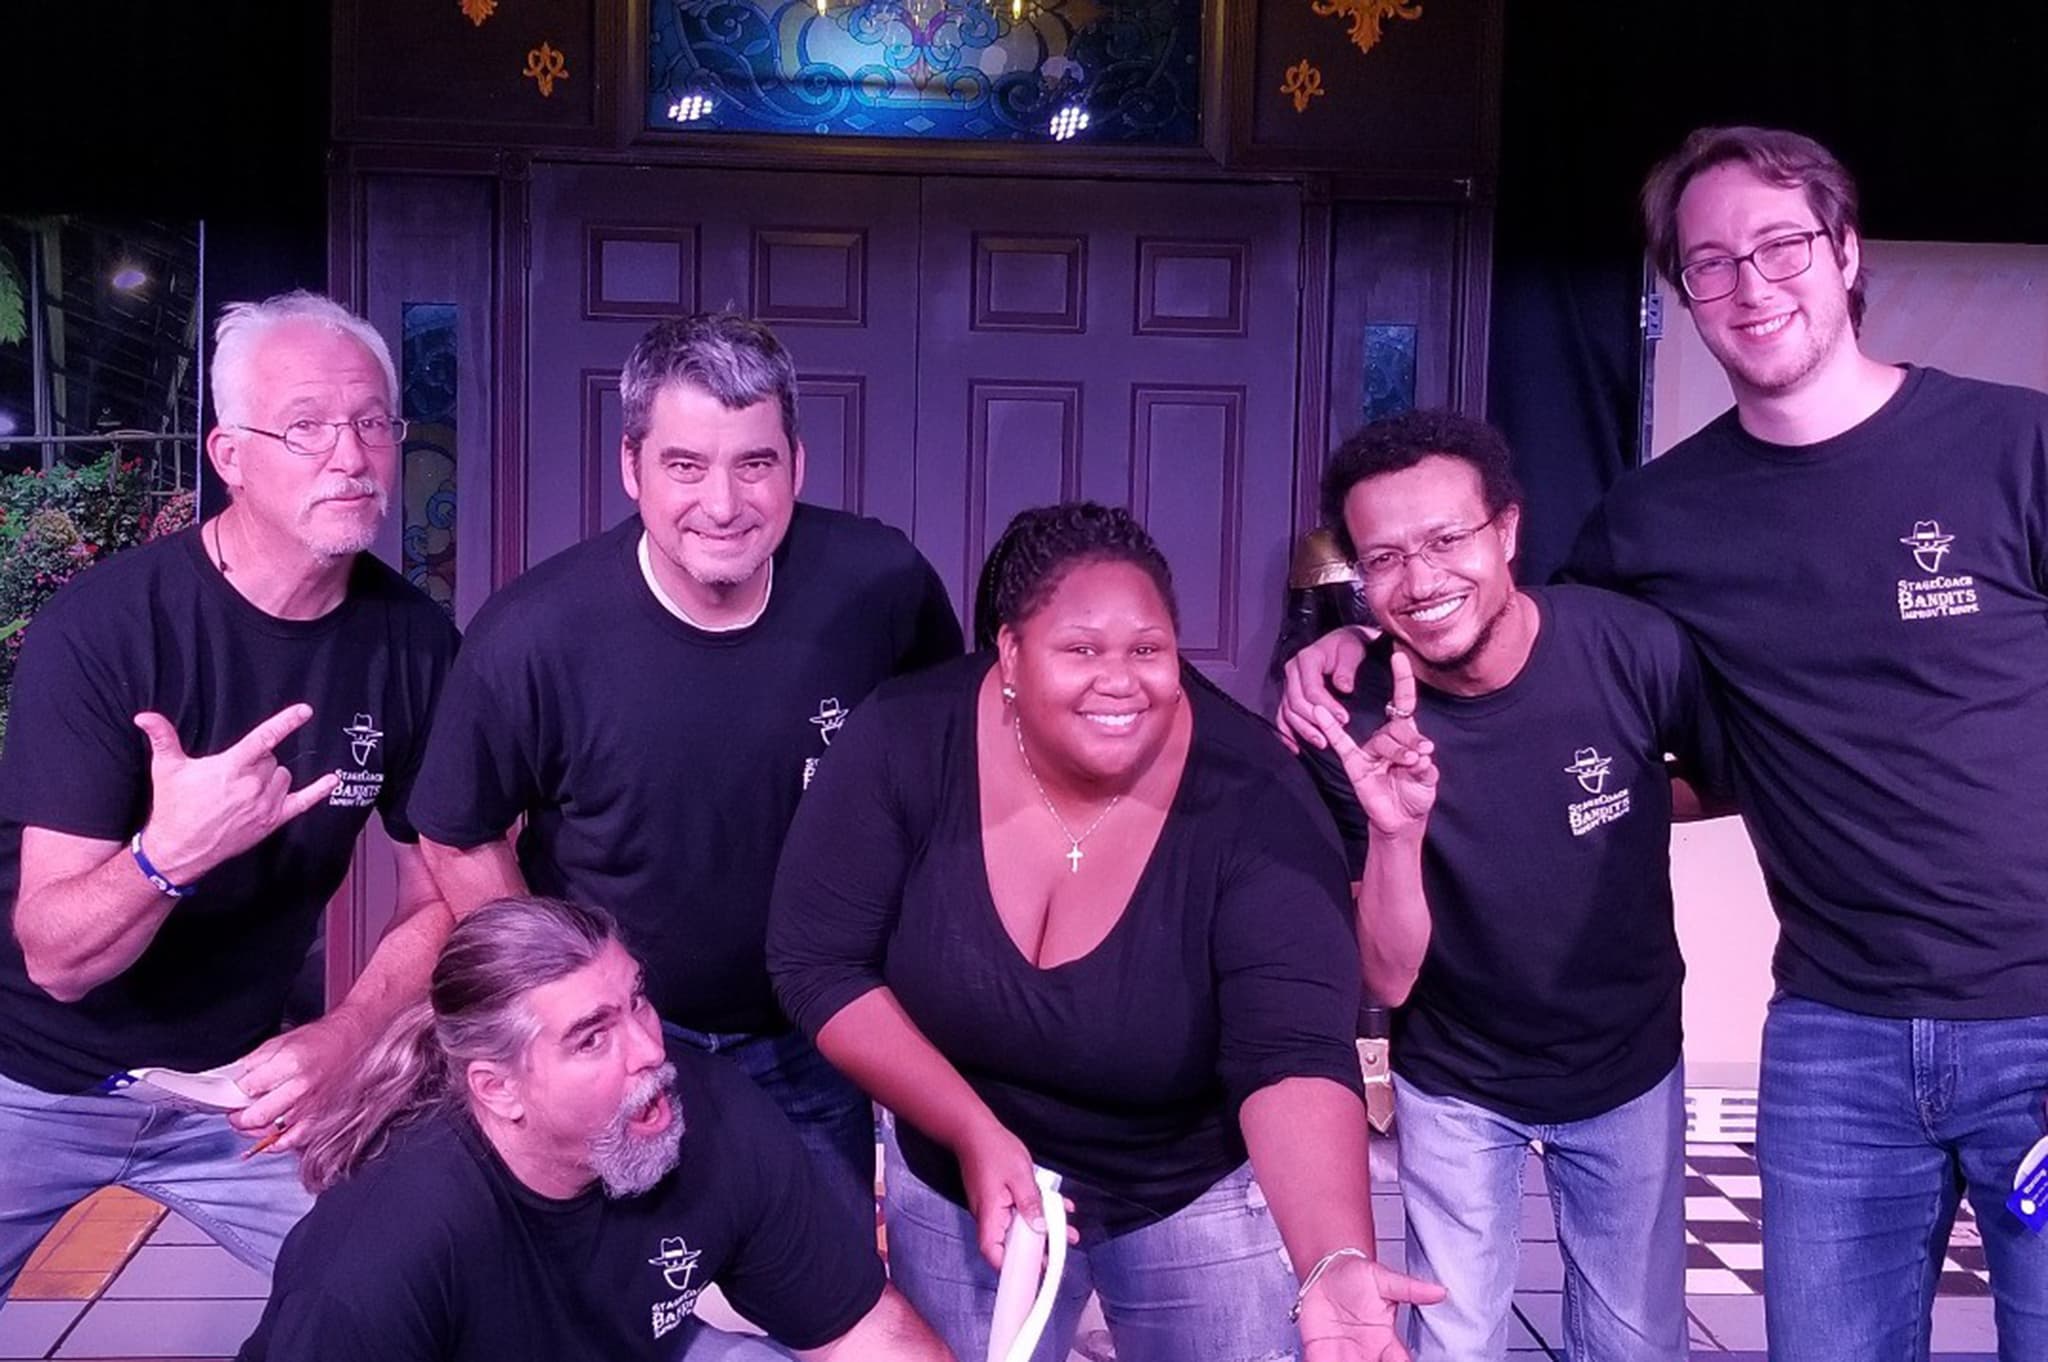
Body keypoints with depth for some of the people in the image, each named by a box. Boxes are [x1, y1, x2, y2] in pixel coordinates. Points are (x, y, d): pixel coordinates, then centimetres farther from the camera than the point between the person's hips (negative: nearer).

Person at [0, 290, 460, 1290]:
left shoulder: (413, 643, -10)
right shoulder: (97, 628, -22)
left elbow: (442, 897, -2)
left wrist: (345, 1036, -19)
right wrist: (167, 854, -43)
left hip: (237, 1076, 3)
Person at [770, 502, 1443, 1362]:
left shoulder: (1251, 801, -25)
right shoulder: (906, 746, -20)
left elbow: (1294, 1058, -32)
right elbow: (818, 966, -13)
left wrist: (1335, 1264, -48)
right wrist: (975, 1133, -22)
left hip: (1199, 1189, -1)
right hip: (959, 1184, 2)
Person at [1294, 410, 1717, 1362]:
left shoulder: (1635, 648, -23)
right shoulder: (1355, 728, -23)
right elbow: (1387, 980, -23)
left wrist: (1625, 803, -16)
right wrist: (1397, 831, -39)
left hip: (1628, 1069, 1)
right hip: (1457, 1090, -1)